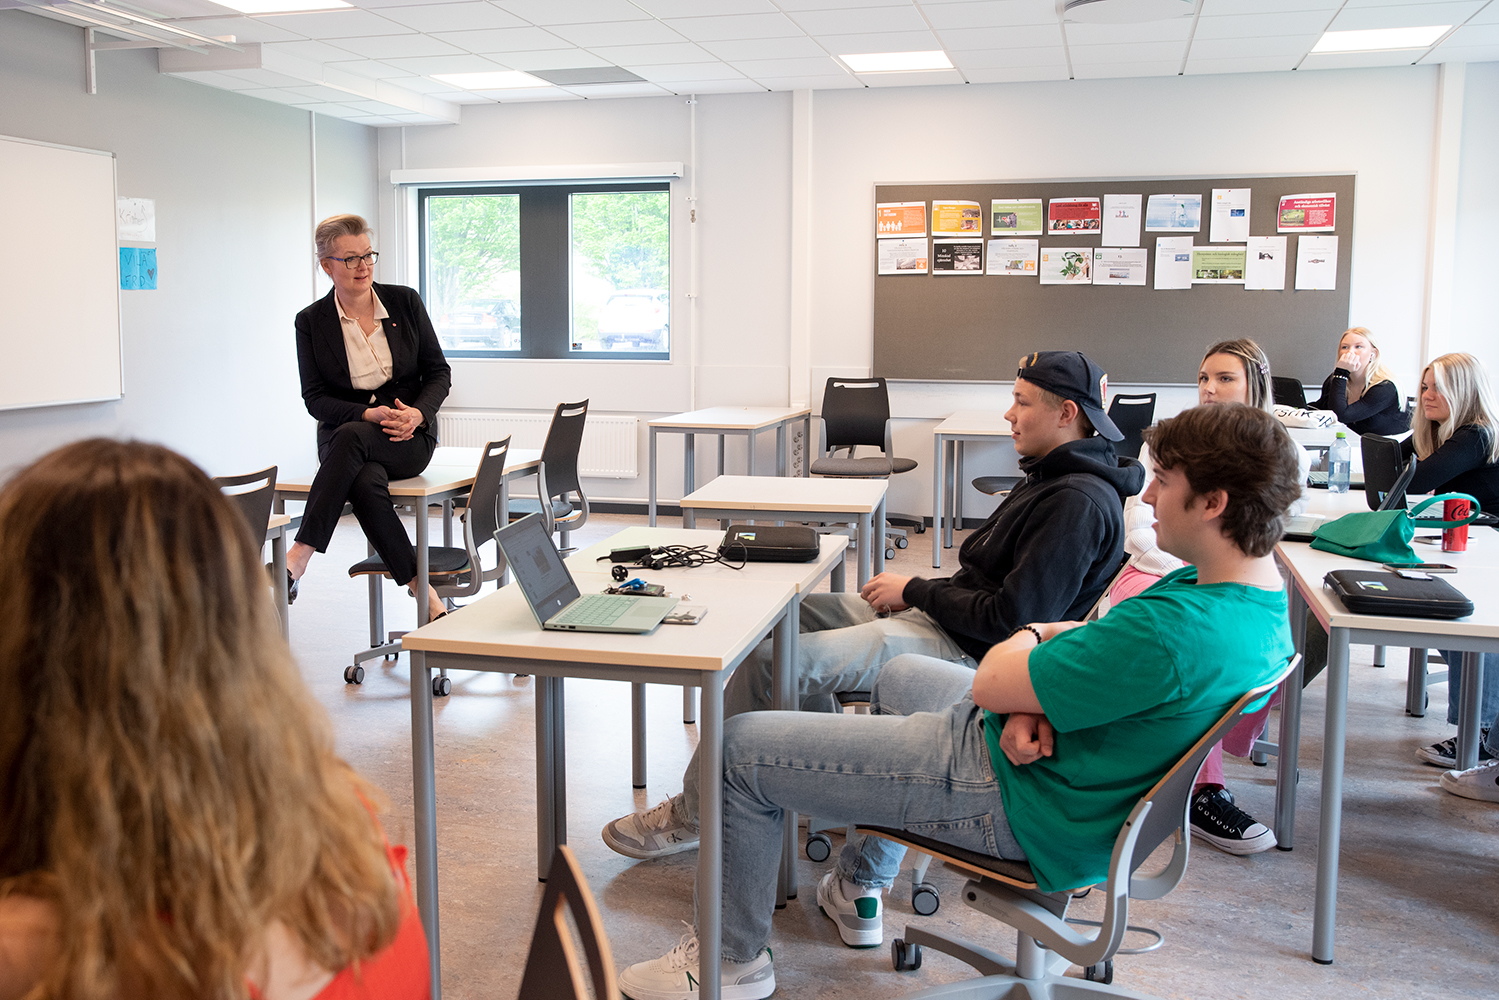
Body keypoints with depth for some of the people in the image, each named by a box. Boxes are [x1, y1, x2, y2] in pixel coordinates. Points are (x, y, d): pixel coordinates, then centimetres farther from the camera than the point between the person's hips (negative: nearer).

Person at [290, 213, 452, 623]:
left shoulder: (405, 301, 3)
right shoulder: (311, 321, 2)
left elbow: (439, 372, 5)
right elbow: (315, 397, 0)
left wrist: (417, 413, -15)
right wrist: (369, 414, -18)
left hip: (411, 435, 0)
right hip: (344, 435, 0)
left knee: (350, 437, -35)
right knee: (366, 484, -36)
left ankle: (297, 558, -35)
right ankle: (424, 593, -31)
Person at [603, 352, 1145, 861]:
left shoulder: (1080, 503, -20)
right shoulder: (1051, 476, 14)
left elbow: (1009, 619, -25)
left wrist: (915, 591, -13)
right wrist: (918, 591, 4)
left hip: (961, 649, -12)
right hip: (934, 616, 12)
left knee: (769, 661, -19)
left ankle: (694, 815, -4)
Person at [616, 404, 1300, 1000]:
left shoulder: (1175, 632, -34)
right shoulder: (1261, 596, -3)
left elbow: (989, 684, -26)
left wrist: (1029, 636, -3)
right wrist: (1033, 700, -15)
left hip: (1015, 808, -10)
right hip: (1076, 771, 10)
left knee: (739, 747, -4)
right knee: (900, 676, 36)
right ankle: (858, 889, 45)